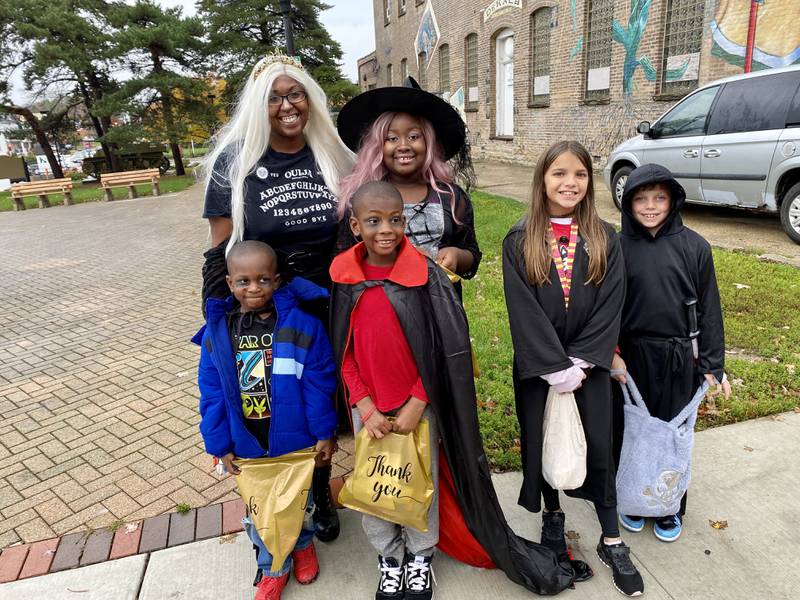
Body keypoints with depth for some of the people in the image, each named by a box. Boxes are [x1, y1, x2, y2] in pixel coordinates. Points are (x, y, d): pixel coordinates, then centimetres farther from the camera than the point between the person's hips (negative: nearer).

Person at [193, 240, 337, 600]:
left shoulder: (300, 326, -16)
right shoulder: (216, 332, -7)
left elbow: (319, 384, -12)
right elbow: (212, 394, -2)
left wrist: (324, 432, -9)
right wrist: (220, 445, -1)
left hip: (296, 442, -2)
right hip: (248, 446, 2)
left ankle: (303, 544, 51)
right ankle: (273, 568, 43)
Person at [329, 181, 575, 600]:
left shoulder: (426, 274, -13)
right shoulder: (344, 279, -6)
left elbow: (443, 349, -10)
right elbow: (342, 352, -2)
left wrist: (416, 405, -11)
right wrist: (365, 407, -9)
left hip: (418, 403, -2)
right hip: (368, 405, 2)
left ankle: (419, 558, 40)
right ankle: (389, 559, 40)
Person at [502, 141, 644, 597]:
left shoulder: (605, 239, -1)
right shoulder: (519, 242, -6)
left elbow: (611, 305, -6)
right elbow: (524, 310, -11)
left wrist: (580, 363, -14)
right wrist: (555, 367, -16)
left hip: (589, 363, 1)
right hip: (537, 366, 0)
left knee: (598, 445, 7)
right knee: (542, 442, 12)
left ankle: (612, 541, 25)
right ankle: (553, 514, 38)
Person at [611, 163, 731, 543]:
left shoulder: (694, 247, -2)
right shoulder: (618, 247, -4)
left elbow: (708, 308, 1)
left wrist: (712, 365, 0)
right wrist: (611, 352, -9)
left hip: (679, 358, 0)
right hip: (630, 357, 0)